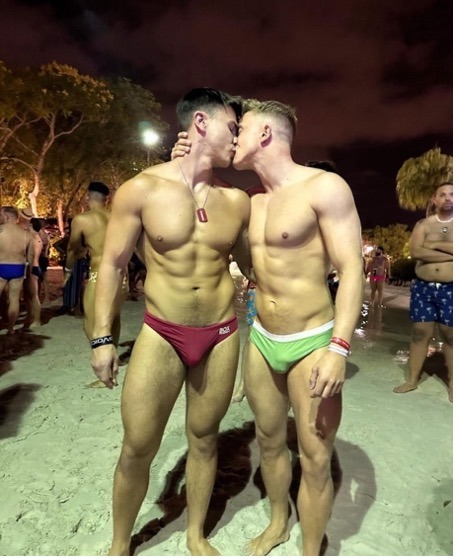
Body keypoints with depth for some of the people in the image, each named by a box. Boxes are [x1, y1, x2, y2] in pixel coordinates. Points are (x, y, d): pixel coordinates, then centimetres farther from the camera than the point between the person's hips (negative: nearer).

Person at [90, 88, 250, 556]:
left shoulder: (237, 200, 1)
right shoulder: (141, 189, -6)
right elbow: (112, 264, -2)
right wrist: (102, 338, -3)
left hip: (221, 336, 3)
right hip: (161, 335, -2)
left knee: (204, 437, 16)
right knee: (137, 450, 7)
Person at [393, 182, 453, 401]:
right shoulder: (423, 224, 4)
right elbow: (415, 252, -13)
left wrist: (436, 245, -12)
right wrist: (449, 255, -13)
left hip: (449, 290, 0)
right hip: (423, 287, 1)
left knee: (450, 336, 5)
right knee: (420, 333, 6)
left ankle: (452, 384, 19)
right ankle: (412, 380, 16)